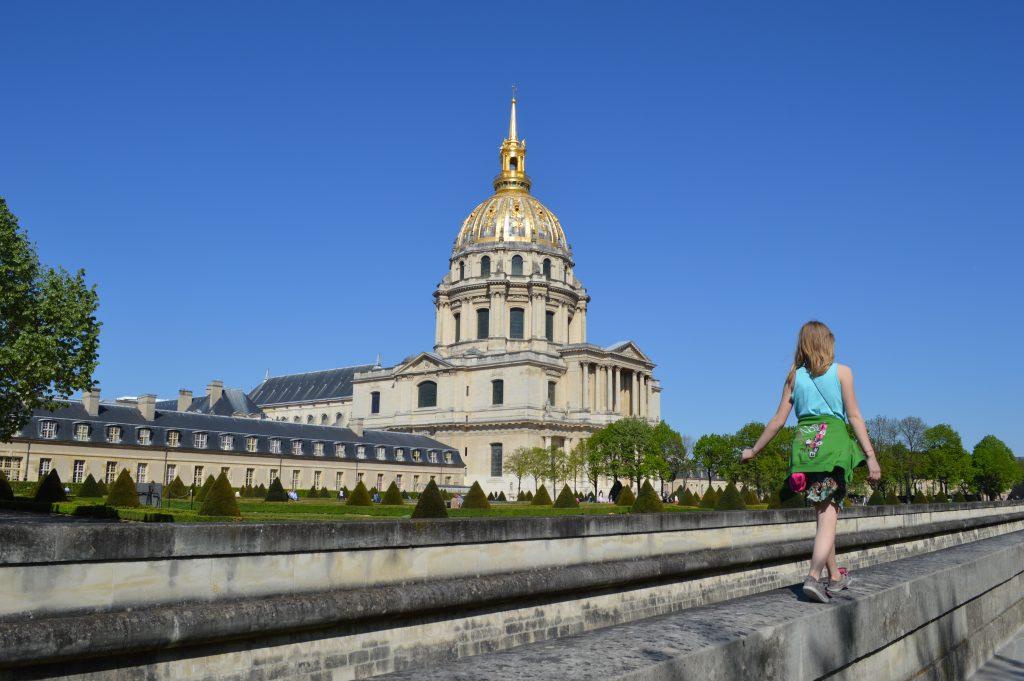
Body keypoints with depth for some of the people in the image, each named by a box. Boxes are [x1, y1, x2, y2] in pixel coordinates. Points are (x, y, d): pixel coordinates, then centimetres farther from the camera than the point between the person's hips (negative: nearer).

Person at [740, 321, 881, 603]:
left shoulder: (794, 376, 11)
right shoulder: (841, 371, 4)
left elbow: (779, 420, 8)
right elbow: (854, 416, -2)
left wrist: (754, 450, 16)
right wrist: (871, 456, -2)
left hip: (804, 442, 4)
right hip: (833, 440, -3)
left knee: (824, 511, 16)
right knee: (828, 514, -5)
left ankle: (835, 576, 26)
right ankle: (814, 576, -21)